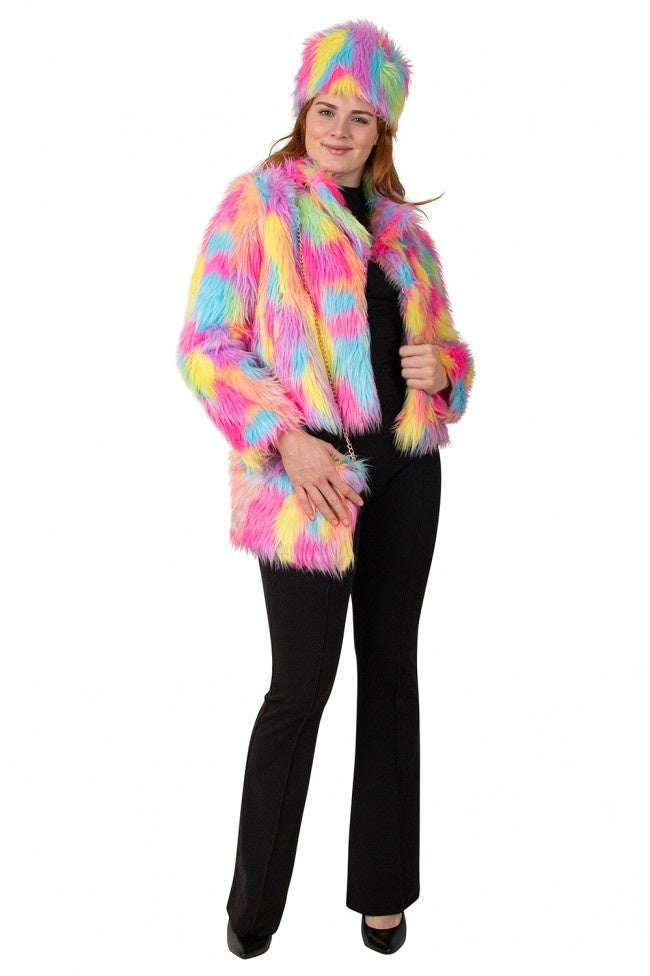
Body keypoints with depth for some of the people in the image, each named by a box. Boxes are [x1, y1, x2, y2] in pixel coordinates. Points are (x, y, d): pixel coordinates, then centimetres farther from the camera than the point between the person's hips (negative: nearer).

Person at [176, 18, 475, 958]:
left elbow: (448, 344, 20)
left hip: (403, 469, 5)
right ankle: (254, 902, 18)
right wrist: (285, 438, -18)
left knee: (391, 668, 10)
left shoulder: (403, 227, 15)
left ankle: (383, 886, 27)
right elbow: (206, 344, -6)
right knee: (302, 682, -4)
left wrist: (440, 362, -4)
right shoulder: (256, 201, 1)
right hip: (307, 473, -5)